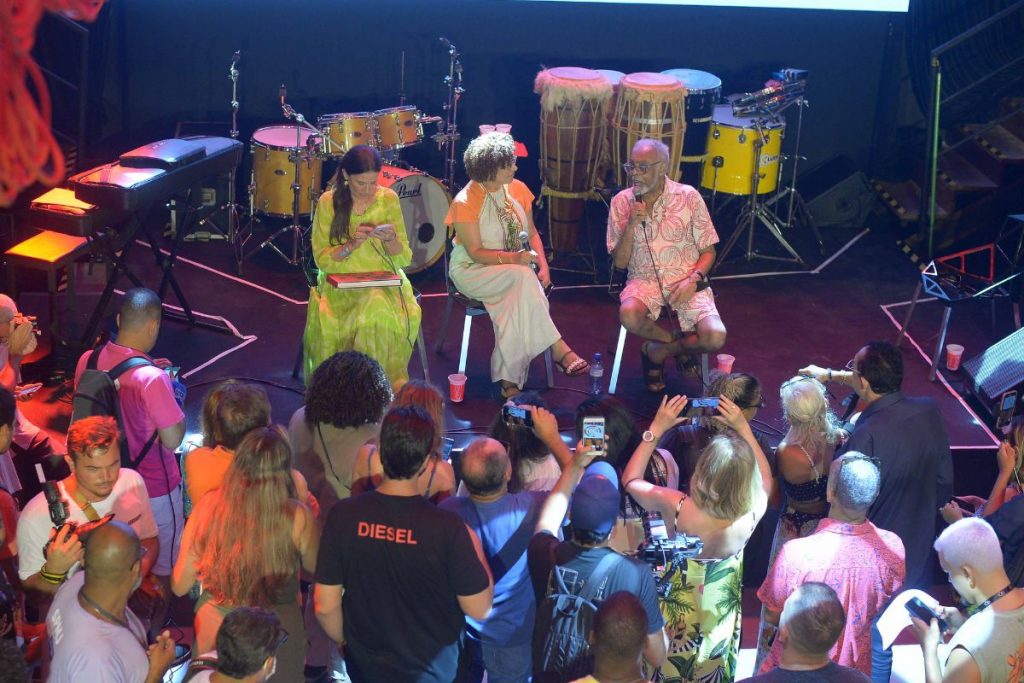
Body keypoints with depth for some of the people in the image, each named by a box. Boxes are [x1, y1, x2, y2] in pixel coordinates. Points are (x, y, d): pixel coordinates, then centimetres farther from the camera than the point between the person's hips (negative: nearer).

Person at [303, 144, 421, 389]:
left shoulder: (388, 199, 1)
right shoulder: (329, 202, -2)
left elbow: (404, 259, 3)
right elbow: (322, 259, -2)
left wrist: (390, 240, -17)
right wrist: (352, 245, -19)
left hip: (383, 281, 1)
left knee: (379, 310, -32)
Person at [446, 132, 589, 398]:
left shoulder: (517, 189, 2)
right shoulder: (465, 203, -15)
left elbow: (532, 233, 7)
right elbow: (476, 253, -18)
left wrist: (543, 265, -11)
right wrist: (513, 259, -32)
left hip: (514, 271, 5)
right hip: (472, 271, -5)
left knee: (517, 302, -33)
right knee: (524, 276, -35)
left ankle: (508, 379, -31)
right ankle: (558, 349, -36)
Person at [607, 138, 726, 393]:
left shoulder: (688, 197, -4)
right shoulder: (622, 202, 1)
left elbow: (708, 251, 2)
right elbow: (619, 262, -1)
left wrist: (693, 279, -17)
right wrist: (631, 224, -16)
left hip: (686, 281, -1)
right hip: (644, 280, 1)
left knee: (715, 337, -26)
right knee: (629, 315, -35)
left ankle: (659, 351, 4)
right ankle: (681, 343, -3)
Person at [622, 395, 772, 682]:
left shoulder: (675, 507, -35)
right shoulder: (752, 514, -29)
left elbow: (630, 479, -13)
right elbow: (766, 477, -3)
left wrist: (656, 428, -14)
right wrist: (743, 428, -6)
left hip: (675, 616, -1)